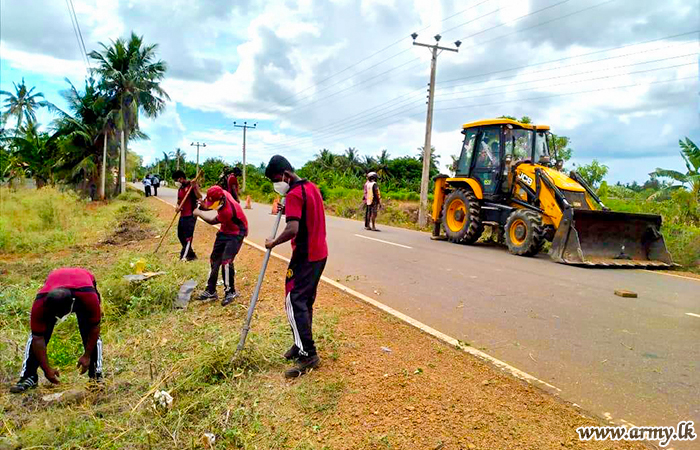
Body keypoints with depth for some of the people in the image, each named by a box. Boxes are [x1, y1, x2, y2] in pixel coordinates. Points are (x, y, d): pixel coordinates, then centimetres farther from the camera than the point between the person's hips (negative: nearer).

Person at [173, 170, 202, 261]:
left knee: (188, 237, -9)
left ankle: (184, 256, -4)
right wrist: (178, 207, 0)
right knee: (180, 235, 14)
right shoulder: (180, 188, 15)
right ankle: (191, 254, 25)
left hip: (191, 215, -9)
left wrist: (194, 188, -36)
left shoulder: (192, 185, -9)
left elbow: (199, 197, -22)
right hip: (182, 215, 9)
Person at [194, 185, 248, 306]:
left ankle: (230, 292, -4)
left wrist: (199, 213, -3)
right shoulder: (223, 194, -14)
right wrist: (205, 205, -10)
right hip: (225, 231, 9)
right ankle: (211, 291, 20)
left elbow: (213, 221, -16)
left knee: (226, 260, -19)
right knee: (215, 259, 10)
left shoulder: (227, 210, -35)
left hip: (236, 234, -9)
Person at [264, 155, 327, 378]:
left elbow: (292, 229, -29)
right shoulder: (312, 187, 11)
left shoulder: (294, 194, -18)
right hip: (320, 253, 10)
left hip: (305, 257, -10)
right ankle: (302, 344, 27)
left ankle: (308, 354, -5)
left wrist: (274, 242, -13)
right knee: (306, 300, 17)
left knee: (295, 303, -6)